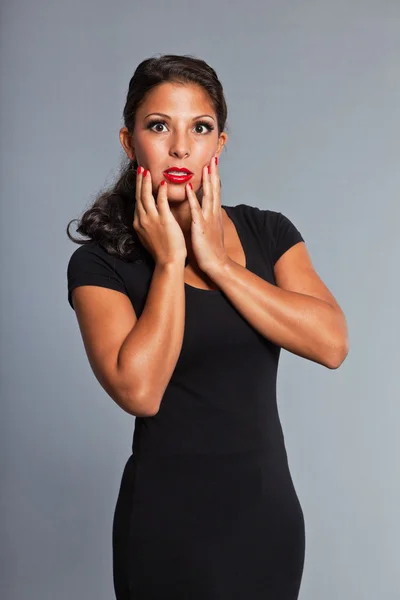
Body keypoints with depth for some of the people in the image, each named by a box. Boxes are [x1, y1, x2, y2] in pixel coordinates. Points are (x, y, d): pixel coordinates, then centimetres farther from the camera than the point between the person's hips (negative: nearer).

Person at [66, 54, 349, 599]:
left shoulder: (269, 232, 2)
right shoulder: (100, 262, -8)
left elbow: (332, 344, -13)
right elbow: (138, 391, -22)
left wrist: (216, 262, -15)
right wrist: (169, 260, -17)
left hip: (272, 510, 4)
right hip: (169, 518, -3)